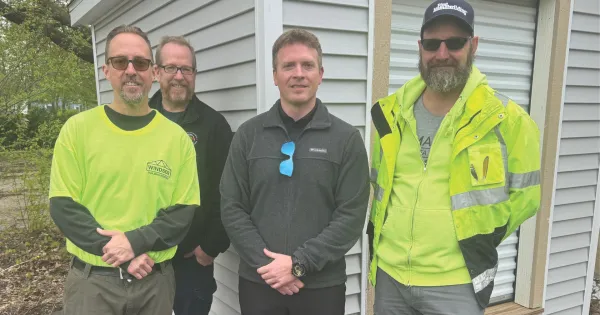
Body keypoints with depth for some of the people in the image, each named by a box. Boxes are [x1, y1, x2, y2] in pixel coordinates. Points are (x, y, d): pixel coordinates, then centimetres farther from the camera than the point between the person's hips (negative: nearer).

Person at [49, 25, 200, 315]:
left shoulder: (177, 137, -2)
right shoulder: (77, 129, -3)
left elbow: (184, 211, -4)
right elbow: (63, 206, -6)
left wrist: (136, 242, -18)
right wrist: (120, 252, -15)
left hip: (156, 279, 1)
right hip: (92, 279, -1)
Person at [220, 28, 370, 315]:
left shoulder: (347, 139, -3)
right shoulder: (248, 134, 1)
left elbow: (351, 216, -8)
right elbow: (232, 208, -1)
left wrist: (299, 264, -14)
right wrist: (265, 263, -10)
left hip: (322, 285, -1)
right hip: (258, 282, 1)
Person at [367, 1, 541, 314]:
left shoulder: (507, 119, -10)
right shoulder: (392, 113, 1)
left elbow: (524, 195, -2)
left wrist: (477, 238, -4)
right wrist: (379, 235, 8)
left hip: (456, 284, -4)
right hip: (389, 275, 4)